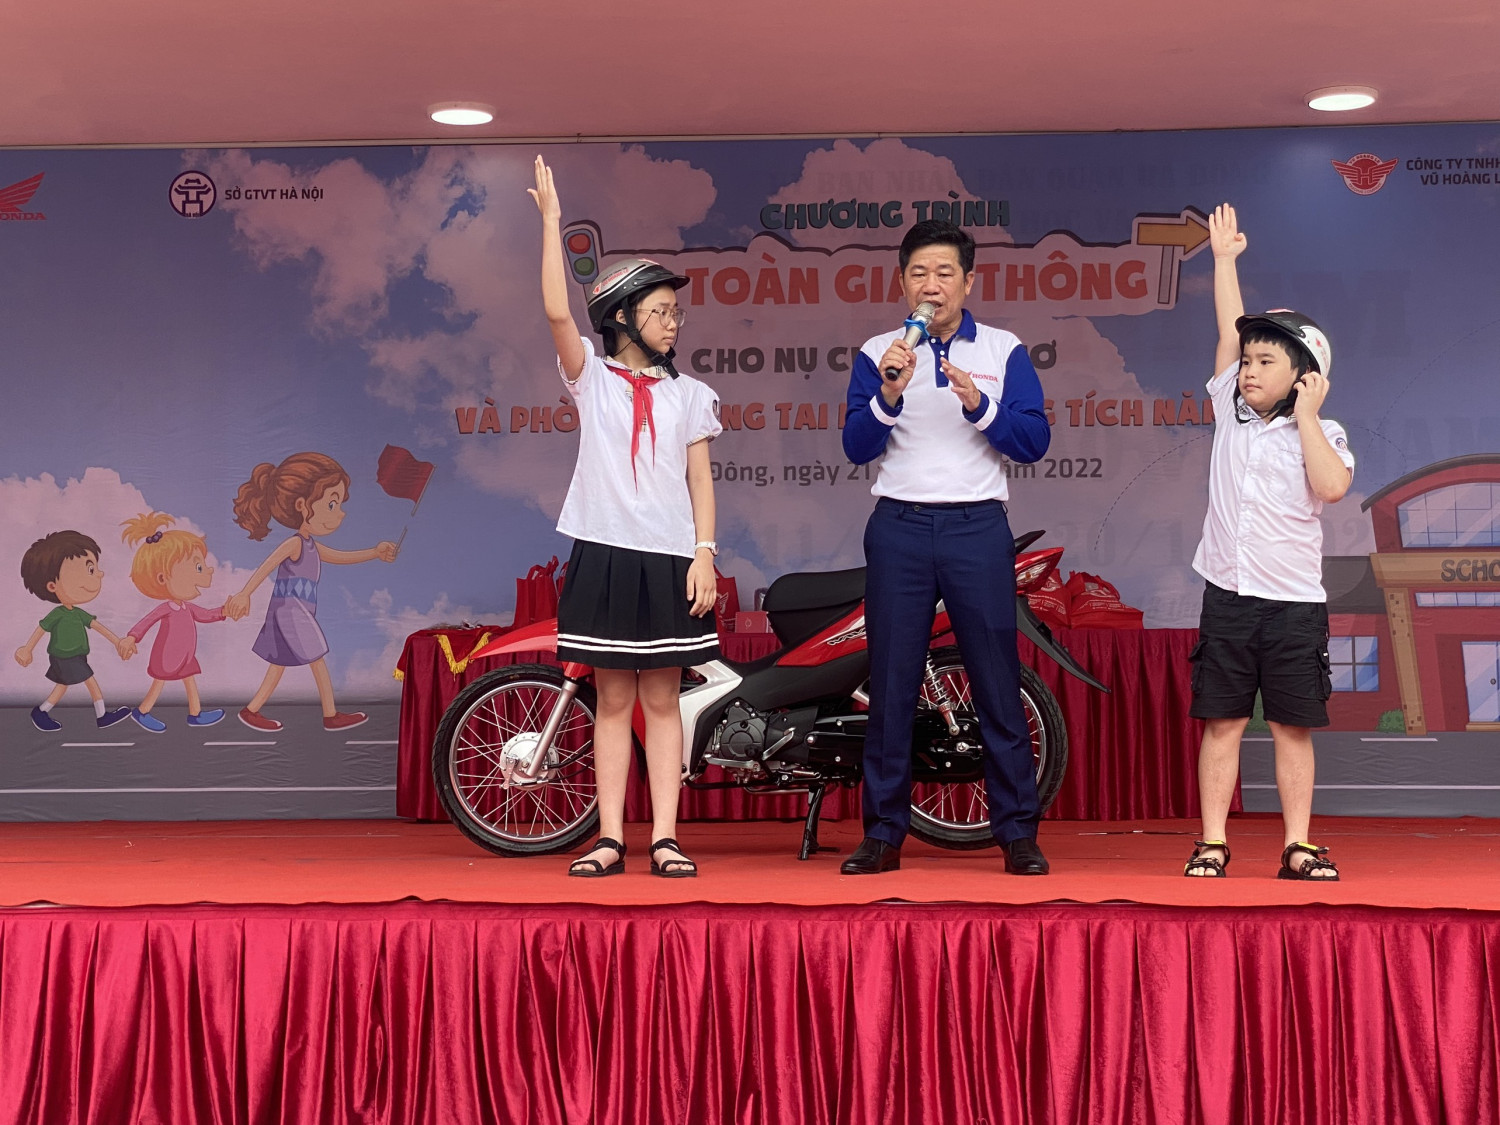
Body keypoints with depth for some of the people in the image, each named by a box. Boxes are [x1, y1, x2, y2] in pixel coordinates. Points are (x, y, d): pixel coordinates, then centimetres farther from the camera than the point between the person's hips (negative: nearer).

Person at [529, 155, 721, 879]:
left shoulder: (688, 394, 12)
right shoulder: (591, 377, 6)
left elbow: (700, 480, 8)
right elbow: (557, 312, -10)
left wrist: (704, 553, -3)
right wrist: (552, 224, -13)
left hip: (669, 558, 1)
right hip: (604, 553, -1)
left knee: (661, 699, 2)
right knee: (613, 699, 2)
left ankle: (664, 839, 2)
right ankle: (610, 838, 5)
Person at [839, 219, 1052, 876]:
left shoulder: (1004, 352, 8)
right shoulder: (877, 354, 9)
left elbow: (1034, 442, -1)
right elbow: (857, 447, 0)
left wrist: (978, 404, -16)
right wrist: (889, 394, -16)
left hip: (977, 528, -1)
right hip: (898, 529, 1)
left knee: (997, 681, -1)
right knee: (891, 685, 2)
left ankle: (1018, 832, 6)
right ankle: (884, 833, 10)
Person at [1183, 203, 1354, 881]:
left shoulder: (1321, 435, 2)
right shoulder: (1232, 412, 10)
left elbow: (1332, 487, -17)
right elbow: (1230, 330, 11)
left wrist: (1306, 416, -10)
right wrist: (1224, 258, 16)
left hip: (1294, 601, -2)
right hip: (1228, 596, 2)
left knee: (1293, 725, 2)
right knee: (1221, 721, 2)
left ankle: (1298, 846, 8)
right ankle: (1213, 843, 5)